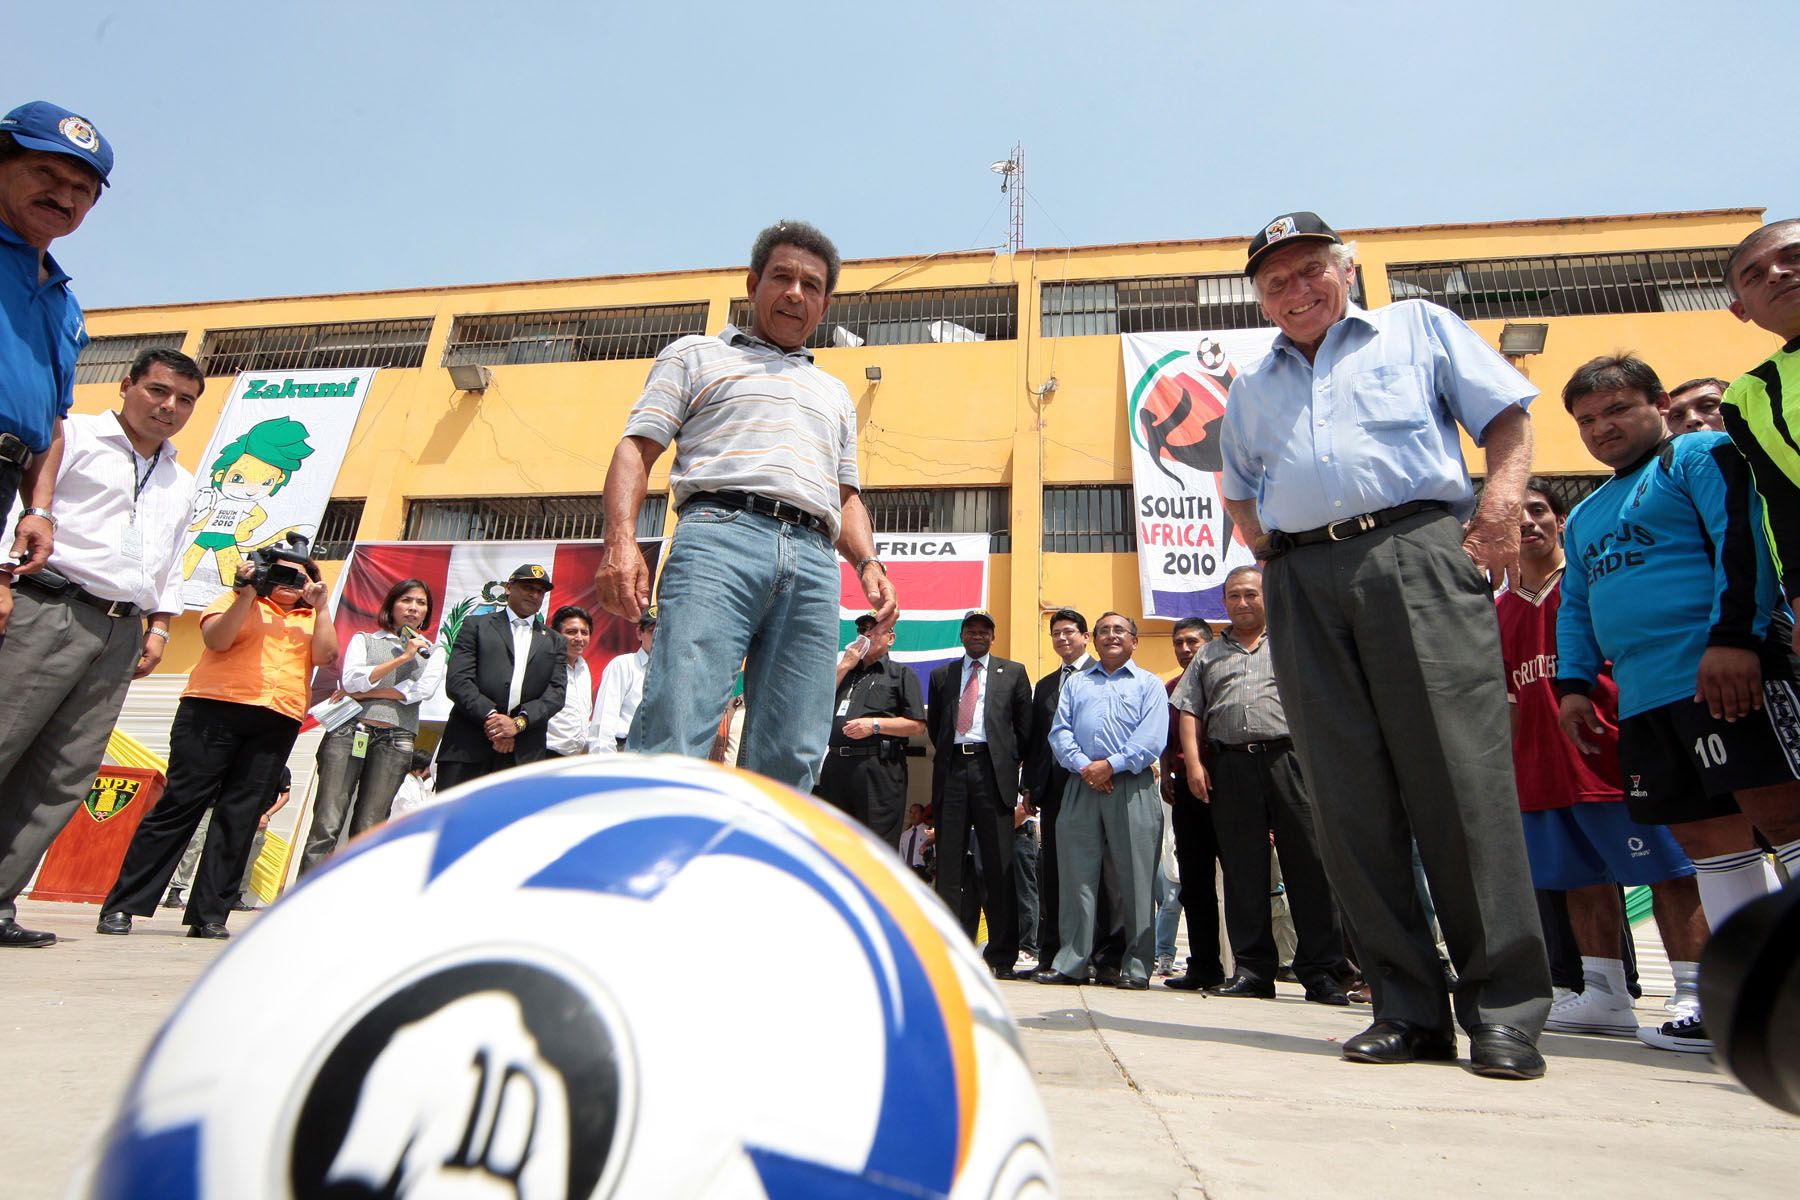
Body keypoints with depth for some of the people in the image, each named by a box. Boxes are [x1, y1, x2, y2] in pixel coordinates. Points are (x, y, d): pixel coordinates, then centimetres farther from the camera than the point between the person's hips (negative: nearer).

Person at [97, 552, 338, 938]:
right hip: (216, 710, -3)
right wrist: (246, 594, -10)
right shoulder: (237, 601, 13)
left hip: (277, 725, 3)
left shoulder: (311, 620, 21)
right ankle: (121, 907, 2)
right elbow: (216, 639, -5)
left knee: (238, 819, 1)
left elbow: (325, 655, 3)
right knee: (180, 805, -4)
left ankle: (209, 915, 4)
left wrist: (319, 609, -1)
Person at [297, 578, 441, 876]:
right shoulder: (364, 640, 15)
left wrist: (364, 692, -4)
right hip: (348, 732, -1)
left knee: (367, 831, -1)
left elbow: (424, 689, -2)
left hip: (395, 742, 1)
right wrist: (402, 658, -6)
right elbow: (351, 681, -2)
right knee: (327, 825, -9)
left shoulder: (431, 652, 17)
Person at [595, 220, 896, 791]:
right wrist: (621, 539, -8)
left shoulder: (834, 393, 35)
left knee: (792, 758, -7)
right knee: (675, 734, -20)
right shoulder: (695, 355, 22)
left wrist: (868, 562, 9)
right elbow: (637, 447, 10)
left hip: (815, 561, 4)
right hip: (720, 536, -4)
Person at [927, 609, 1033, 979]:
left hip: (993, 771, -2)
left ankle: (1002, 956, 4)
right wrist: (947, 754, 12)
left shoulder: (1013, 672, 12)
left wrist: (1009, 762, 5)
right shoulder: (941, 675, 18)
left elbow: (1024, 725, 9)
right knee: (949, 864, 2)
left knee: (999, 865, -2)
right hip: (952, 771, 2)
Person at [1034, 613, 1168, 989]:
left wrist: (1110, 765, -12)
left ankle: (1136, 965, 6)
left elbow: (1152, 737, -2)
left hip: (1132, 787, -2)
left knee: (1135, 878, -2)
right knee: (1075, 874, 1)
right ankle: (1071, 962, 6)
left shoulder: (1149, 684, 12)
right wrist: (1083, 766, -8)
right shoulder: (1075, 682, 21)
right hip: (1081, 786, 3)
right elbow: (1059, 732, 9)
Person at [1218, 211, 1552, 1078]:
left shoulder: (1419, 328, 19)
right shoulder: (1249, 390, 27)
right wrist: (1269, 551, 13)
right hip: (1301, 586, 3)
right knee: (1350, 797, -2)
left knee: (1462, 778, -10)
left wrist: (1500, 505, -6)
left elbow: (1508, 418, 12)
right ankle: (1408, 1007, 6)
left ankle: (1505, 1009, -1)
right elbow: (1238, 491, 32)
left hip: (1415, 555, -3)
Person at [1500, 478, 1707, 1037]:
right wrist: (1510, 767, 14)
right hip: (1541, 770, 6)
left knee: (1667, 870, -1)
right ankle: (1605, 996, 19)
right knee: (1583, 880, 11)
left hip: (1611, 755, -5)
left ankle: (1693, 996, 5)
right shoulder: (1502, 608, 14)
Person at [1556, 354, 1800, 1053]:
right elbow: (1575, 608, 28)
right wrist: (1574, 683, 16)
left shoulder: (1700, 455, 4)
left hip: (1726, 673, -7)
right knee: (1706, 837, 7)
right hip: (1645, 697, 7)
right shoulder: (1585, 515, 26)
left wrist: (1734, 635, -22)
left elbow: (1744, 540, -11)